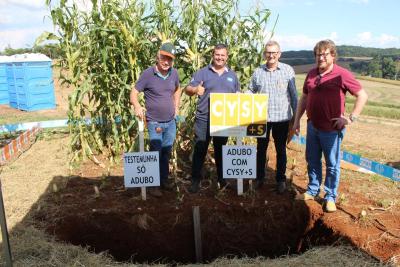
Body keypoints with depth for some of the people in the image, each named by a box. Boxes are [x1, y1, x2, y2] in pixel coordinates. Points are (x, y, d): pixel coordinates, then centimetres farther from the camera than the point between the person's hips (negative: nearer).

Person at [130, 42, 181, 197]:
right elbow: (134, 93, -11)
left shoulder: (174, 73, 1)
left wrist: (176, 106, 11)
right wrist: (137, 107, -29)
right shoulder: (147, 74, -13)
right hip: (154, 122, -5)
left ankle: (164, 179, 32)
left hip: (171, 121, 5)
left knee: (167, 153, 16)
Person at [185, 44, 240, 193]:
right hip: (204, 119, -3)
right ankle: (195, 180, 10)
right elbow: (188, 90, -7)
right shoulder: (202, 73, 0)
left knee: (221, 150, 15)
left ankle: (222, 178, 28)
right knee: (200, 150, 0)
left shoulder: (232, 75, 11)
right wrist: (195, 89, -30)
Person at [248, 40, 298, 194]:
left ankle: (281, 179, 27)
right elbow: (250, 92, 9)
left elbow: (293, 94, -1)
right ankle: (259, 177, 30)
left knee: (281, 150, 12)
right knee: (261, 148, 14)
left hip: (282, 118, -2)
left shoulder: (288, 70, -4)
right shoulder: (258, 72, 1)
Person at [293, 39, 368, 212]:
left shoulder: (342, 75, -11)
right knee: (312, 161, 16)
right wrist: (297, 120, 12)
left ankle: (330, 197, 20)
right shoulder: (311, 74, 7)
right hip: (312, 126, 6)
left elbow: (362, 96, -9)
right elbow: (304, 98, 15)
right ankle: (312, 191, 32)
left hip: (332, 129, -6)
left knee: (332, 165, 6)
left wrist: (351, 118, -14)